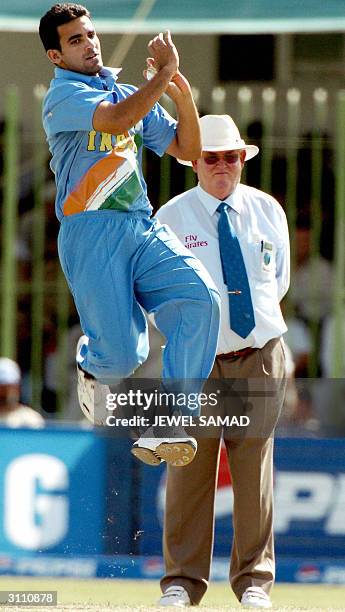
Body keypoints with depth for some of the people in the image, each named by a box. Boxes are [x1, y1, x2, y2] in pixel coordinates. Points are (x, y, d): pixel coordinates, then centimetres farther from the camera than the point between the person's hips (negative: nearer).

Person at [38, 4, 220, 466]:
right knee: (123, 355, -13)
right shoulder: (63, 96, -1)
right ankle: (92, 363, 29)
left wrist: (183, 94, 7)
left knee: (200, 297, -23)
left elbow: (186, 149, 22)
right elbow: (117, 119, -21)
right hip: (92, 233, -6)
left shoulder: (130, 94, 22)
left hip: (143, 228, 6)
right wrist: (163, 73, -12)